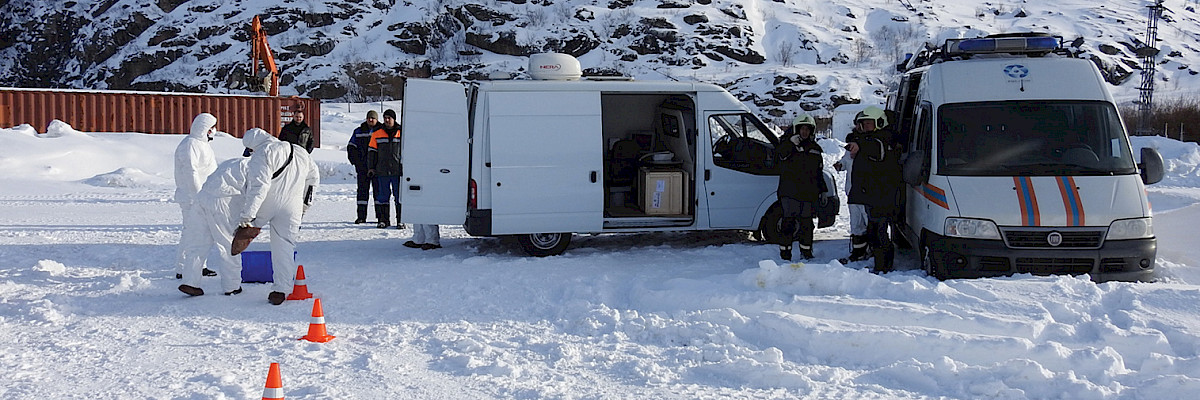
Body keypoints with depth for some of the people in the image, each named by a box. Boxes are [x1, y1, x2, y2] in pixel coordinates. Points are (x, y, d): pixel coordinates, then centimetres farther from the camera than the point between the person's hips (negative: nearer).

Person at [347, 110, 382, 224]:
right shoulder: (359, 131, 11)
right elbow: (351, 147, 14)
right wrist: (355, 161, 2)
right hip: (362, 167, 2)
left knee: (378, 190, -1)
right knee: (362, 190, 2)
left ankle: (380, 215, 4)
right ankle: (361, 216, 5)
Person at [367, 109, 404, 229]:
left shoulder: (402, 133, 5)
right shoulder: (377, 134, 8)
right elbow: (371, 152, 11)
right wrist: (371, 168, 5)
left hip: (398, 171, -1)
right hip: (382, 171, 1)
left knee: (399, 195, -1)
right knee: (383, 195, 4)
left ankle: (400, 220, 3)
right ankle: (383, 219, 11)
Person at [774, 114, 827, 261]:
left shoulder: (815, 148, 18)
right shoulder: (788, 143, 3)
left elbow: (819, 172, 24)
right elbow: (779, 154, -19)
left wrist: (822, 190, 20)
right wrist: (791, 143, -30)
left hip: (809, 193, 4)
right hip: (790, 192, -4)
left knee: (807, 223, 8)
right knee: (788, 222, -6)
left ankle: (806, 252, 18)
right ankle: (785, 253, -1)